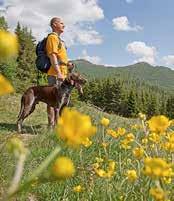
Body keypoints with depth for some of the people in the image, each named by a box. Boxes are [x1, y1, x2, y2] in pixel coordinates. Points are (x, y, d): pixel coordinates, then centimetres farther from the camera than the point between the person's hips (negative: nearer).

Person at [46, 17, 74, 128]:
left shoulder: (58, 39, 25)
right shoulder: (53, 37, -6)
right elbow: (52, 56, -17)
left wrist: (67, 64, 14)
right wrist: (59, 73, -24)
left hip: (61, 74, 10)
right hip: (56, 74, -10)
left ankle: (56, 123, 19)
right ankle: (52, 125, -6)